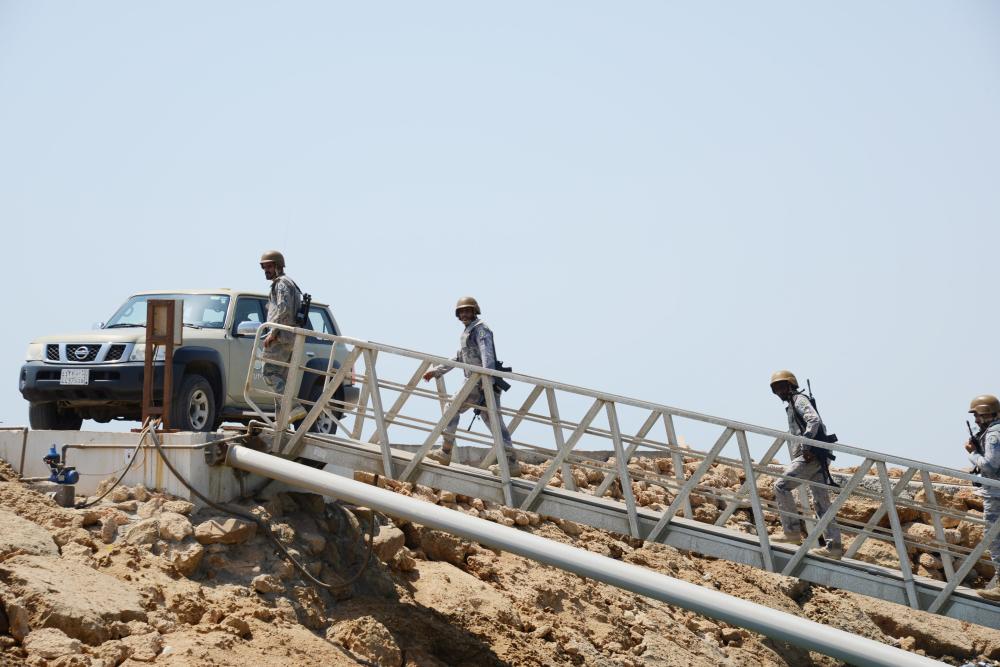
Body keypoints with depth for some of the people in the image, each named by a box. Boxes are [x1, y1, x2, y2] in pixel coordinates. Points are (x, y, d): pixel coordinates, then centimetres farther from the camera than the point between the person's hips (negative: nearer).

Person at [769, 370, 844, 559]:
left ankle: (792, 531, -9)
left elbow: (814, 420, -19)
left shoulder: (799, 400, -2)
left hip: (810, 456, -10)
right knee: (821, 501, 4)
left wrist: (806, 445, -26)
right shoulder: (791, 405, 26)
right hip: (816, 457, 10)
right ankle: (834, 545, -1)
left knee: (781, 486, -10)